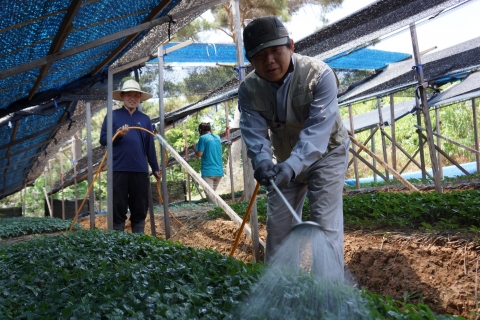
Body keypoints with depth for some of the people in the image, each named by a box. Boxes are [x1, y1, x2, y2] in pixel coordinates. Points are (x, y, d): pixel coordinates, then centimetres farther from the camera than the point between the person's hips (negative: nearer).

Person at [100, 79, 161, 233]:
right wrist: (117, 135, -16)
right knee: (118, 208, 2)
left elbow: (150, 146, 14)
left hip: (140, 170, 3)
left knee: (140, 209, 7)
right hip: (118, 169, -3)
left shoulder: (145, 119, 12)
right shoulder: (113, 115, 4)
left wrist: (155, 168, 13)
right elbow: (103, 139, 2)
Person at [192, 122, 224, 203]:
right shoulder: (217, 137, 14)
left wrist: (194, 148, 9)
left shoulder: (203, 138, -5)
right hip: (219, 171, 7)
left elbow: (199, 154, -10)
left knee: (209, 194, -9)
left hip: (208, 171, -7)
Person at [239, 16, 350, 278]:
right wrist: (262, 161, -44)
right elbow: (254, 131, -22)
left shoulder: (319, 75, -28)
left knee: (325, 224, -13)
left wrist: (293, 165, -50)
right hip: (286, 160, 4)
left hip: (325, 154, -4)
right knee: (277, 224, 8)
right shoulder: (249, 89, -16)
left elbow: (317, 129, -36)